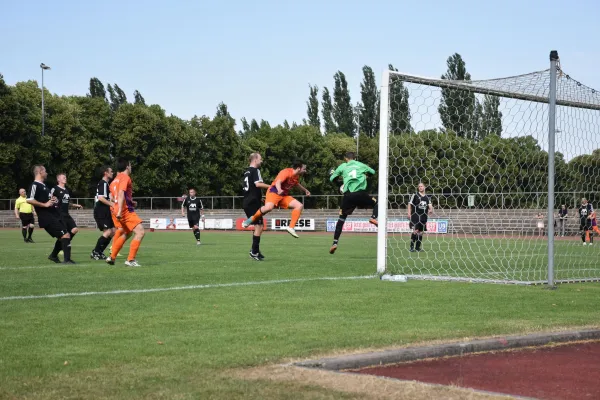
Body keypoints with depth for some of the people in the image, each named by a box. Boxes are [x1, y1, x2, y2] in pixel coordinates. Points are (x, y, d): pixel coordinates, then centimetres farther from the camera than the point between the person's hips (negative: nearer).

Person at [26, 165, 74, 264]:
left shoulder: (43, 185, 20)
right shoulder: (35, 185, -12)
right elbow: (29, 200, -24)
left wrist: (53, 199, 12)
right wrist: (45, 204, -21)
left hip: (55, 216, 10)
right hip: (47, 218, -10)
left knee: (62, 237, 17)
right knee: (65, 235, -16)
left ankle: (53, 255, 33)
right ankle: (67, 259, -15)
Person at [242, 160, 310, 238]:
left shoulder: (296, 176, 9)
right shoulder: (286, 172, -18)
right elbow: (278, 182, -36)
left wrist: (305, 190, 43)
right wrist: (279, 190, -56)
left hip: (284, 195, 8)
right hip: (274, 192, -8)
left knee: (300, 205, -7)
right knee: (269, 207, -36)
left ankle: (291, 227, -10)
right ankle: (251, 219, -12)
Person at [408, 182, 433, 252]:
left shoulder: (427, 198, 14)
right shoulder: (415, 195, 2)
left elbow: (430, 206, 12)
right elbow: (410, 204, 1)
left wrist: (431, 209, -12)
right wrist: (409, 213, -9)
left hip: (423, 217, 5)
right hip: (415, 216, -5)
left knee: (421, 232, 7)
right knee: (415, 231, -16)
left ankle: (418, 247, 14)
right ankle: (412, 246, -10)